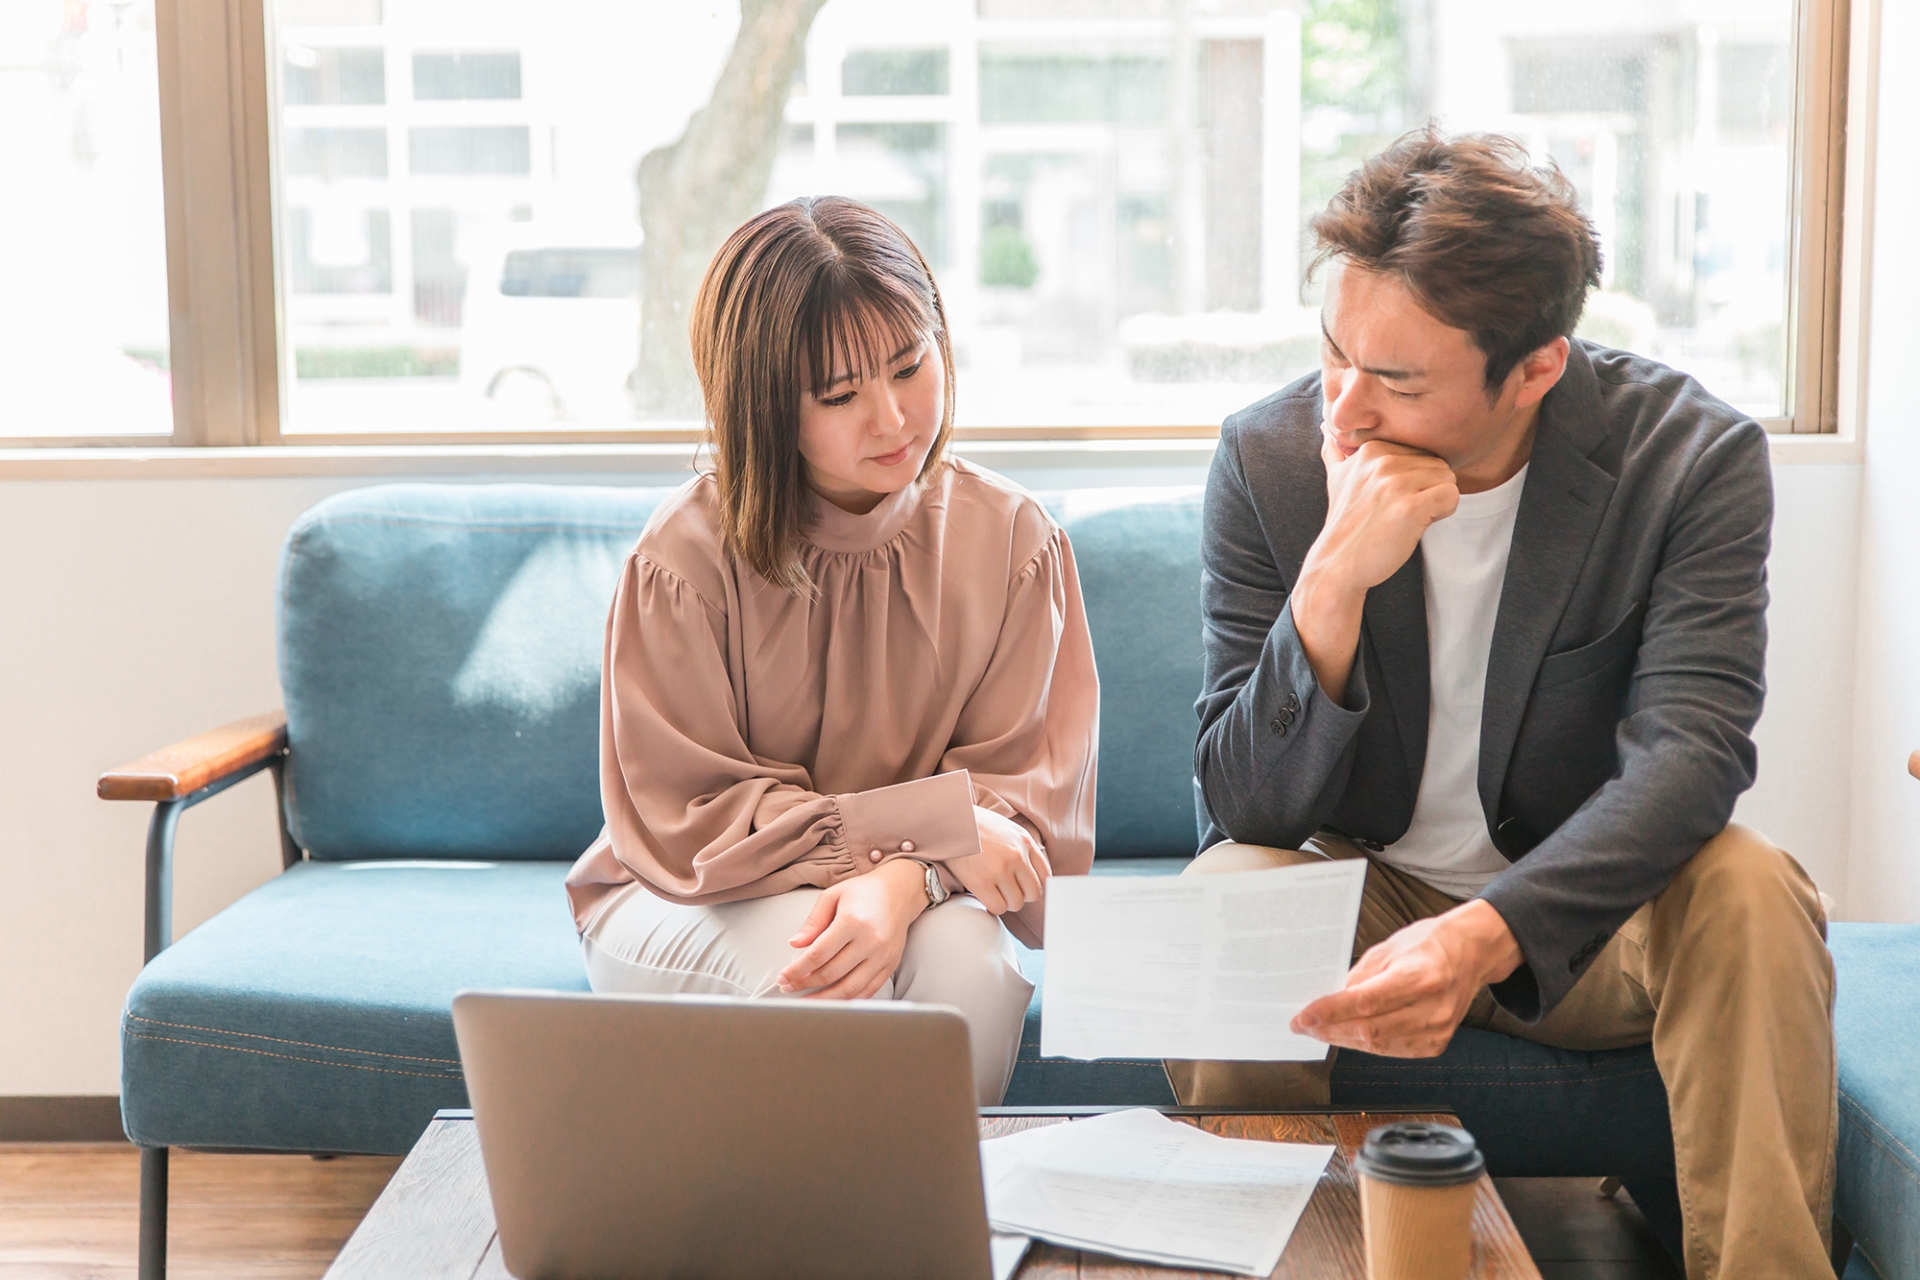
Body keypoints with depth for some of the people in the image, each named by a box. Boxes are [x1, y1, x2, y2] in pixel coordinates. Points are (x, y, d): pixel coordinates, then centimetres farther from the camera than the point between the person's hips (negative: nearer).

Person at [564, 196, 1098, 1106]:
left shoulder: (1011, 539, -6)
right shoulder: (688, 557, -16)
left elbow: (1022, 784, -8)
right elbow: (688, 822, -15)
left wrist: (904, 881, -30)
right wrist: (929, 822, -23)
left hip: (924, 895, 2)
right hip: (682, 906, -2)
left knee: (965, 960, -31)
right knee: (815, 974, -34)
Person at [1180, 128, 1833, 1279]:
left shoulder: (1694, 455, -15)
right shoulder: (1270, 459, -12)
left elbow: (1692, 750, -26)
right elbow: (1244, 806, -14)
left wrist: (1487, 935, -44)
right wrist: (1333, 582, -33)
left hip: (1579, 920, 0)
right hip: (1359, 900, 1)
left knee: (1752, 892, -30)